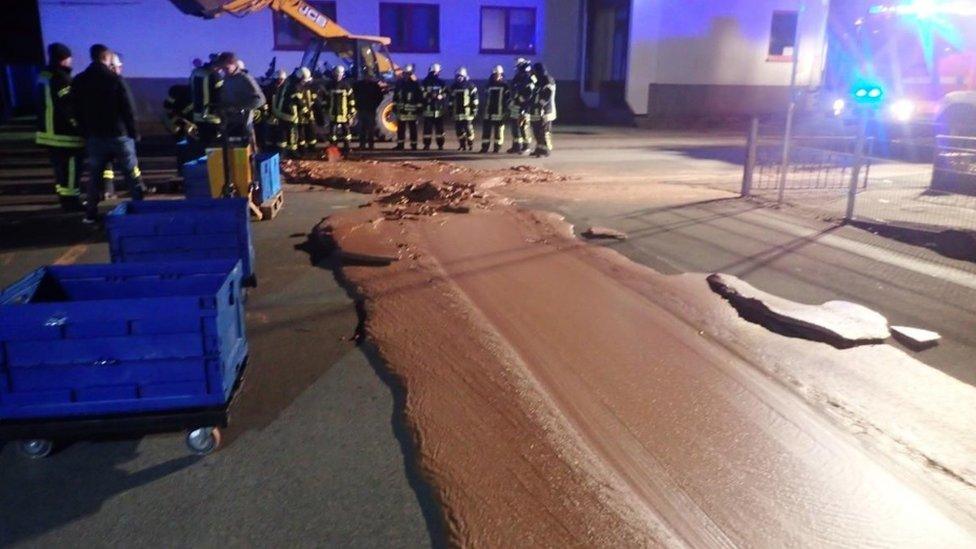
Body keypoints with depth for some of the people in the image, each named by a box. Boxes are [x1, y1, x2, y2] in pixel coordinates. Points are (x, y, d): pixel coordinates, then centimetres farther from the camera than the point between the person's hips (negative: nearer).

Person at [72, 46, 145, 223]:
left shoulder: (79, 81, 5)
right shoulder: (115, 79, -10)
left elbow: (78, 111, 8)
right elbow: (128, 108, -11)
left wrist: (85, 133, 14)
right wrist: (133, 132, -2)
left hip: (94, 136, 4)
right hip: (118, 134, -4)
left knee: (95, 174, 11)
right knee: (132, 173, 5)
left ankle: (91, 213, 10)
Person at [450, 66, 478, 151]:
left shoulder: (470, 86, -1)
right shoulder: (454, 87, 13)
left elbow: (475, 98, -3)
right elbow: (451, 99, 19)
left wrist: (475, 108, -7)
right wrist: (451, 109, 16)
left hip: (467, 112, -5)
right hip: (457, 112, 5)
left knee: (468, 129, -6)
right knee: (459, 129, 3)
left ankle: (471, 145, 6)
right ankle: (462, 145, 13)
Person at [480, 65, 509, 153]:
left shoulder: (504, 85, -1)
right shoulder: (490, 84, 13)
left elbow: (507, 98, -4)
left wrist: (506, 109, -10)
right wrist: (485, 108, 14)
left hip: (499, 112, -4)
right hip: (489, 111, 4)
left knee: (498, 130, 0)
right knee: (486, 129, 2)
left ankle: (497, 146, 7)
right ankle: (484, 147, 6)